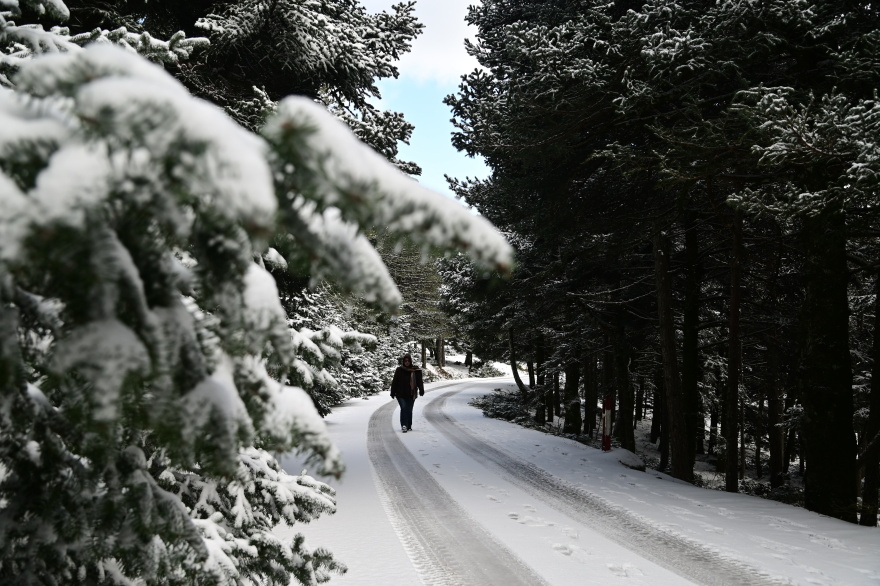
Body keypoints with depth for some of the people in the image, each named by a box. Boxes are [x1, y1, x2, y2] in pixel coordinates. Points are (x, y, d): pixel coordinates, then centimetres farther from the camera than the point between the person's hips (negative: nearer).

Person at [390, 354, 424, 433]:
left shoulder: (415, 371, 3)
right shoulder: (399, 370, 1)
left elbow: (419, 381, 2)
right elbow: (394, 382, 4)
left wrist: (421, 390, -11)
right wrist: (393, 393, 4)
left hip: (411, 394, 1)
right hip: (401, 394, -1)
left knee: (409, 410, 6)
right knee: (403, 408, -14)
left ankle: (409, 426, 16)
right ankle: (404, 425, -16)